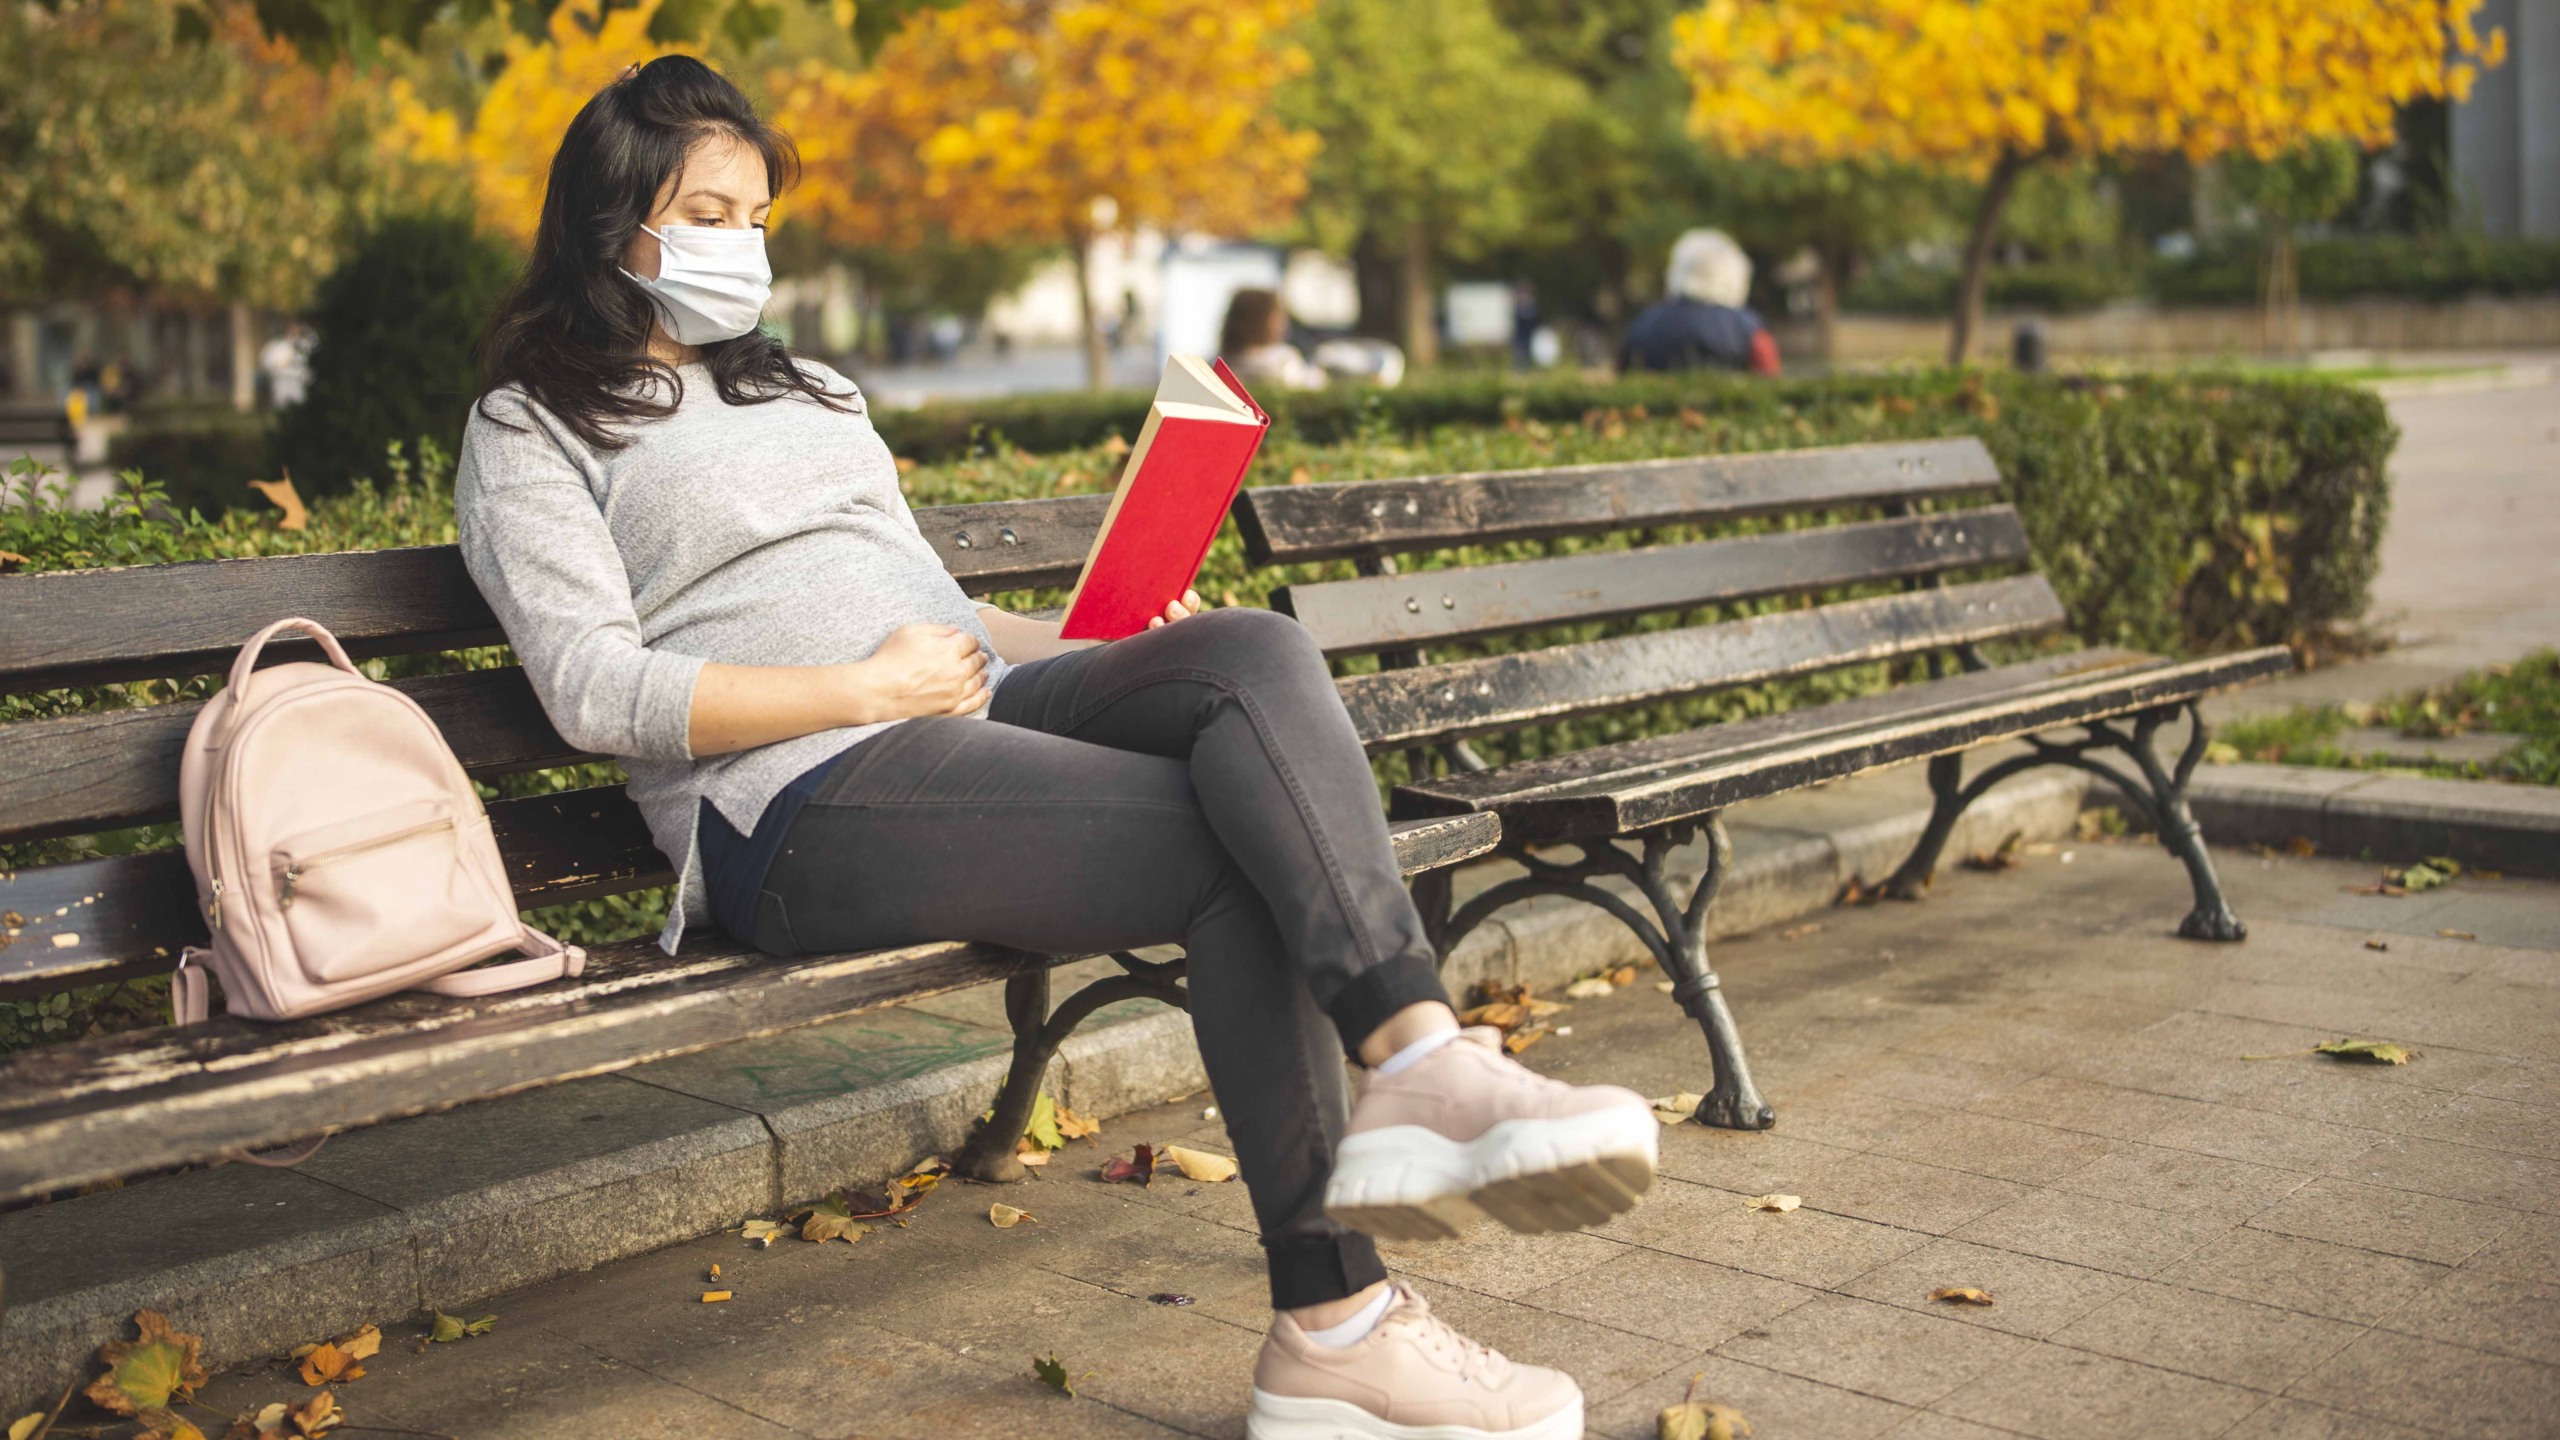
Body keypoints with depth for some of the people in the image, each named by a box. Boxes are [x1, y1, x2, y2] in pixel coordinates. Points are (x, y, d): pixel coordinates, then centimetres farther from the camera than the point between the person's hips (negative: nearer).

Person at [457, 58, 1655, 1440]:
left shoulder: (806, 388, 30)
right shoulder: (531, 432, 8)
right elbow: (596, 691, -7)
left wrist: (1113, 646, 7)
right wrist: (871, 686, -14)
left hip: (978, 709, 6)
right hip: (803, 805, -6)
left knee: (1256, 654, -25)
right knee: (1245, 859, -25)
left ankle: (1415, 1063, -39)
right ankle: (1333, 1327, -27)